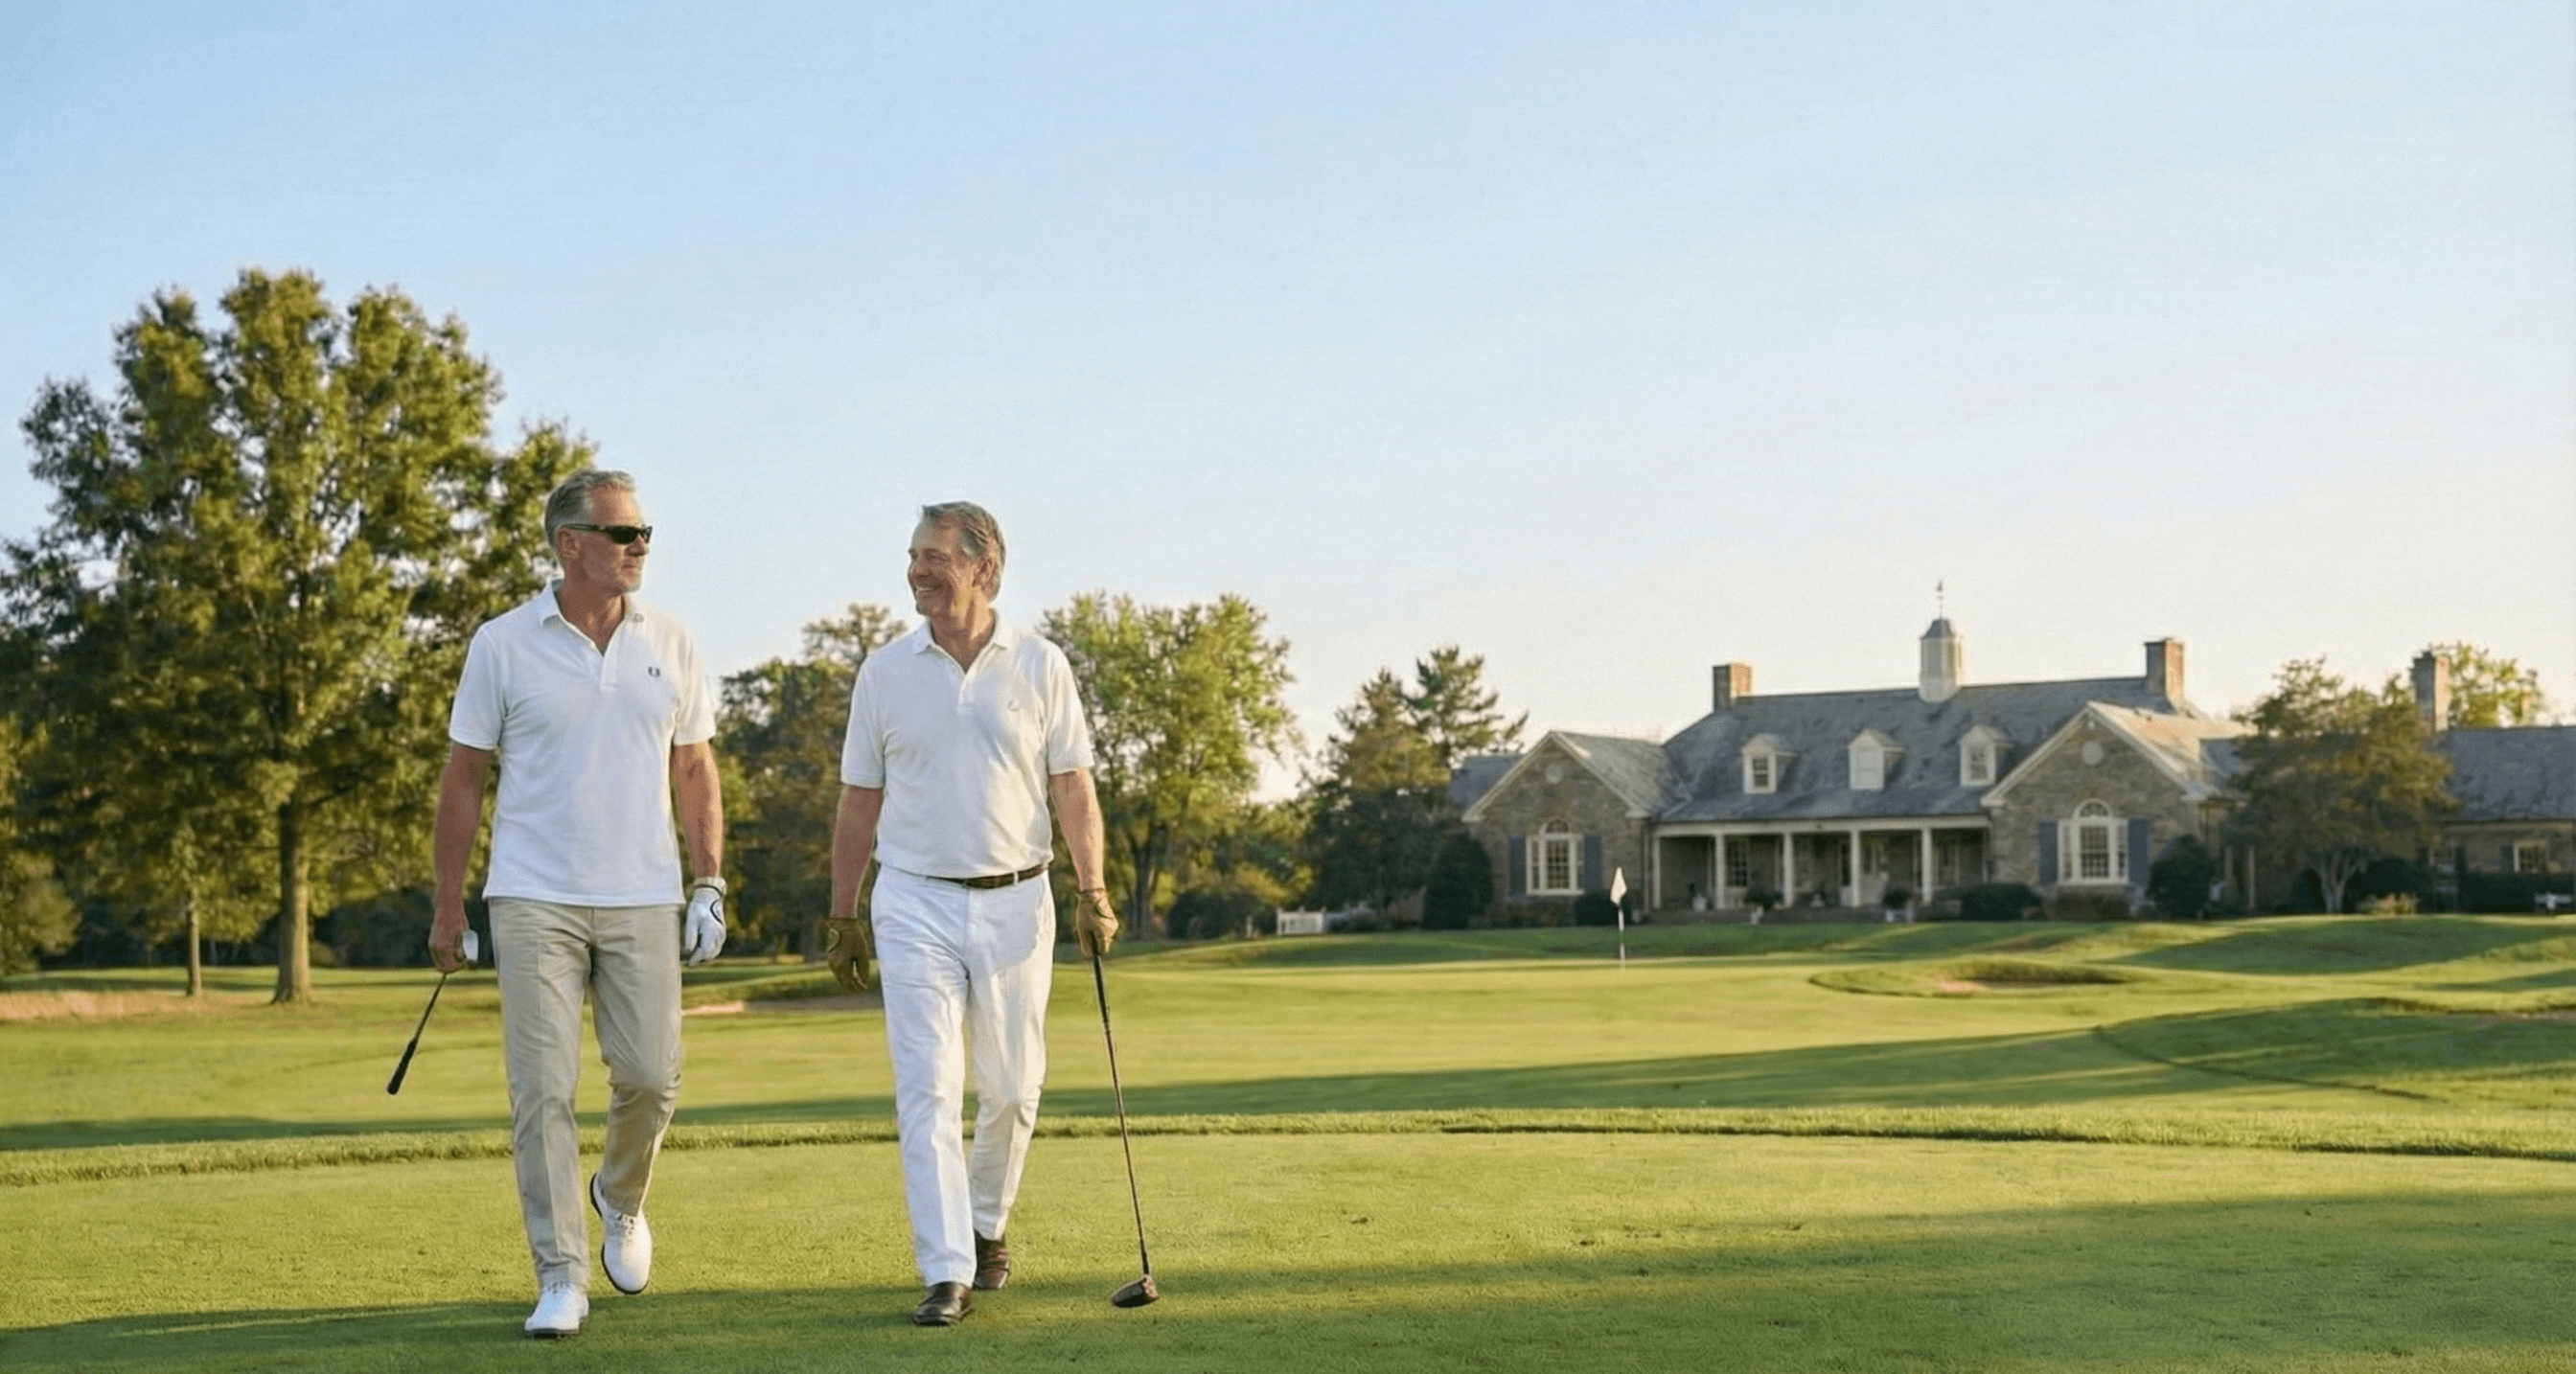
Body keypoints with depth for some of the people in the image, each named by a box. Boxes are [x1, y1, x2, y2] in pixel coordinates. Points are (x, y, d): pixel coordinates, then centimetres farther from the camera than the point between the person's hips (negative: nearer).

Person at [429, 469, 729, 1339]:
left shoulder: (670, 643, 5)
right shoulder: (502, 645, -2)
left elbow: (694, 772, 11)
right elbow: (464, 778, 4)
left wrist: (709, 885, 4)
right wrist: (447, 905, 3)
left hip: (642, 900, 2)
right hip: (534, 900, -2)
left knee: (650, 1076, 1)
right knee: (543, 1088, -4)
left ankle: (621, 1199, 32)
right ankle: (561, 1277, 3)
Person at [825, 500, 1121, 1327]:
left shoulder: (1040, 666, 0)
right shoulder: (885, 672, 3)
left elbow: (1073, 790, 2)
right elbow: (859, 802, 8)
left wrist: (1092, 893, -6)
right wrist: (843, 916, 8)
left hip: (1015, 901, 0)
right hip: (914, 903, 0)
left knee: (1011, 1087, 9)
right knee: (927, 1089, -8)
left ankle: (987, 1224, 34)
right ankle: (946, 1274, -7)